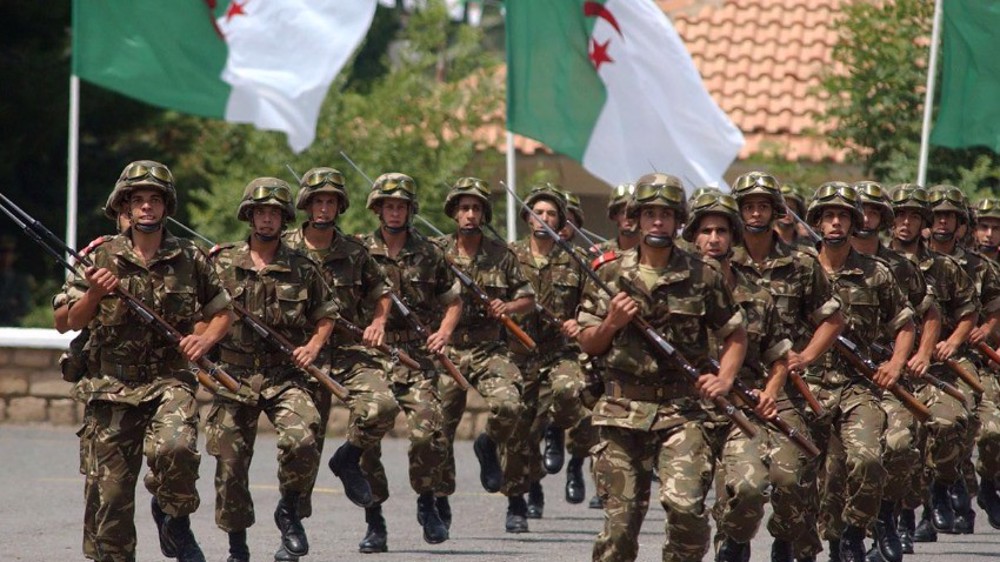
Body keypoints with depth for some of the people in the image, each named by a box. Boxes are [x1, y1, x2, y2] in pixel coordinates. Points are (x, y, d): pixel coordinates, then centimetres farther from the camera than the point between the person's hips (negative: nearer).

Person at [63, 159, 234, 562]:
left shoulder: (189, 259, 5)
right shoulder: (102, 257, 4)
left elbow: (223, 312, 16)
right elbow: (73, 321, 7)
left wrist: (205, 340, -4)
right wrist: (95, 293, -13)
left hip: (170, 381, -1)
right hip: (114, 388, 1)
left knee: (175, 447, -30)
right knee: (113, 493, 2)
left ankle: (174, 516, -1)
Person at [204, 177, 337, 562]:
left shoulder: (302, 268, 5)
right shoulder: (222, 264, 4)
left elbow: (326, 314, 16)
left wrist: (314, 346, 1)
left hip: (284, 376, 0)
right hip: (234, 375, 0)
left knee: (301, 441, -25)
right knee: (230, 464, 2)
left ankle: (289, 512, 1)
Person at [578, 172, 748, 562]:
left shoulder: (703, 277, 4)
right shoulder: (610, 274, 6)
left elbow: (735, 334, 14)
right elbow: (587, 344, 11)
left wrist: (725, 379, -2)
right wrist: (612, 322, -8)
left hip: (682, 411, -1)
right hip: (623, 411, 1)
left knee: (686, 504, -18)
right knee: (620, 518, 2)